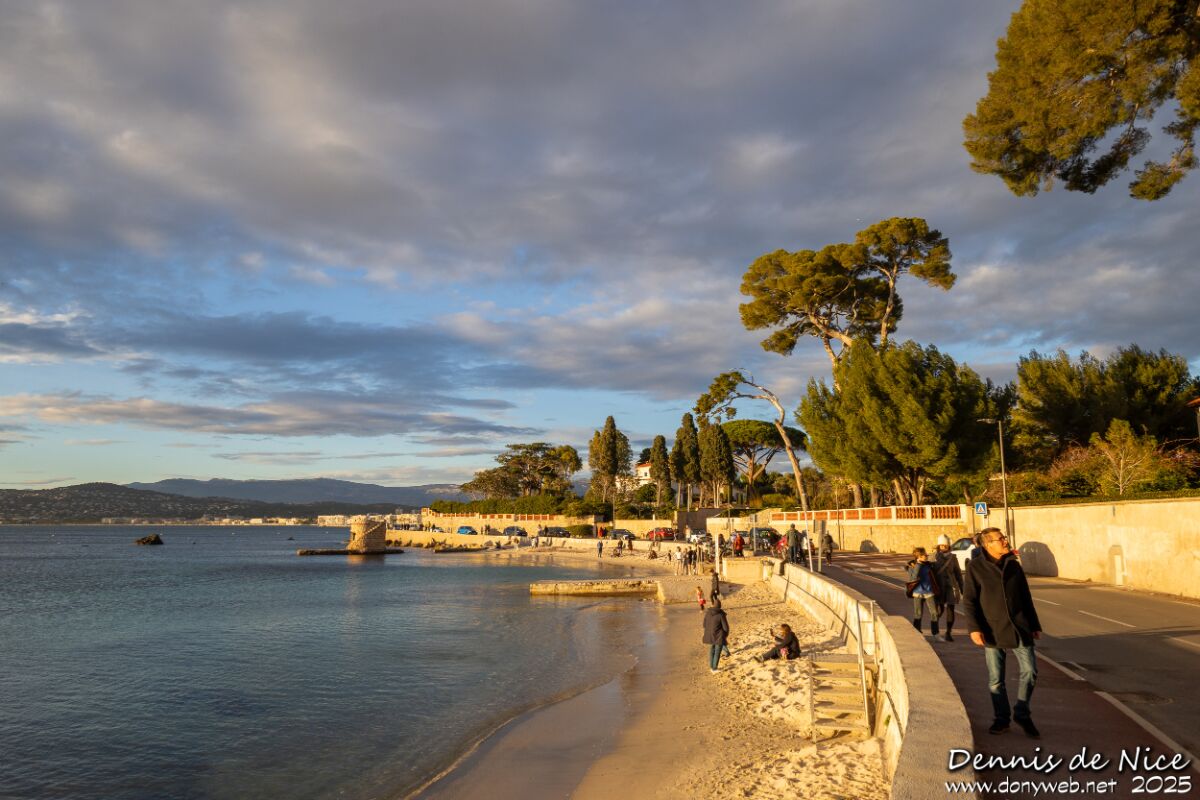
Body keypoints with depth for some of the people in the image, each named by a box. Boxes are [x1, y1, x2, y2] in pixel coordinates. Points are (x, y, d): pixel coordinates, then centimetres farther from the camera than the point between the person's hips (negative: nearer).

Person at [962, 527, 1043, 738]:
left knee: (1030, 671, -3)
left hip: (1019, 628, 3)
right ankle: (1001, 719, 22)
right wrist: (974, 628, -16)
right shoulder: (976, 567, -5)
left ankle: (1021, 713, 18)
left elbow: (1026, 598, 15)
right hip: (993, 631, -3)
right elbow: (968, 600, -7)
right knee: (995, 680, 5)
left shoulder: (1014, 565, 7)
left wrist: (1035, 625, 15)